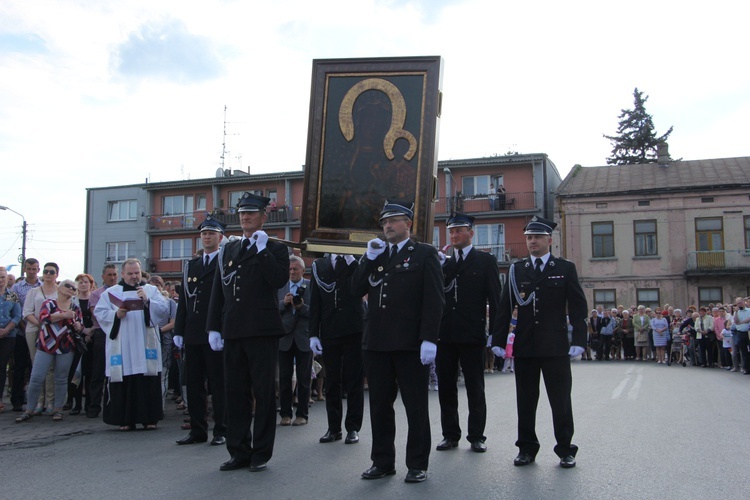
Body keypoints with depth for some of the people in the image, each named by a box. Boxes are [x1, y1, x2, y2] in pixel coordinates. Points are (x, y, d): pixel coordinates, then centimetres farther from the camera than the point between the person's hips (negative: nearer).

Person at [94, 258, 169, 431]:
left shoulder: (152, 290, 12)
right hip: (121, 348, 0)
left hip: (145, 347, 0)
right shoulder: (111, 293, 13)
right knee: (124, 382, -2)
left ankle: (150, 418, 6)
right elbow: (99, 312, 8)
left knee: (148, 382, -1)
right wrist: (115, 315, -10)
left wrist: (147, 301, -12)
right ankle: (125, 420, 6)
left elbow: (164, 310, 2)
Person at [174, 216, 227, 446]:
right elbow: (183, 300, 16)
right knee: (193, 384, 8)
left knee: (218, 384, 1)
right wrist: (179, 331, 10)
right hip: (193, 334, 6)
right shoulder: (190, 266, 18)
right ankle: (197, 430, 17)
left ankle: (221, 431, 9)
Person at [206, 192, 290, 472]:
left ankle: (261, 453, 11)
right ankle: (239, 451, 18)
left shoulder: (275, 249, 3)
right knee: (235, 393, 8)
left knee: (264, 393, 1)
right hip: (233, 332, 5)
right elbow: (218, 291, 14)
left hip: (263, 331, -5)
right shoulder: (228, 250, 16)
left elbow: (279, 280, -15)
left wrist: (263, 250, -14)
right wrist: (214, 328, 8)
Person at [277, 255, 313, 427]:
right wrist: (283, 303, -14)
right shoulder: (280, 286, 8)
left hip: (304, 338, -2)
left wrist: (302, 307, -20)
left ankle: (302, 414, 14)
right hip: (285, 337, 2)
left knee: (304, 379, 5)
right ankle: (285, 414, 15)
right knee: (284, 378, 6)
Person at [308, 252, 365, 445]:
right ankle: (334, 427, 17)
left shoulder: (356, 263, 5)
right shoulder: (319, 266, 10)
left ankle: (353, 428, 12)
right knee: (332, 381, 7)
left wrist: (351, 261, -16)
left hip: (353, 330, -2)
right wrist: (313, 334, 3)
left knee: (354, 380, 3)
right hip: (329, 332, 2)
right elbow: (314, 302, 8)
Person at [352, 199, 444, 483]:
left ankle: (417, 465, 15)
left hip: (410, 343, -5)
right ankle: (382, 462, 24)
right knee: (379, 405, 12)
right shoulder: (375, 255, 17)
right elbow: (357, 290, 8)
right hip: (377, 342, 5)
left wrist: (429, 338, -16)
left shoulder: (425, 254, 1)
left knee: (415, 406, 4)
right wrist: (369, 258, -3)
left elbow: (433, 300, -7)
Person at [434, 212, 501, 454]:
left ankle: (476, 436, 15)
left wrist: (495, 333, -8)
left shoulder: (485, 260, 4)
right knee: (446, 388, 9)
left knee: (475, 388, 5)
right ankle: (450, 434, 20)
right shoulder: (444, 262, 15)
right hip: (445, 334, 4)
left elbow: (495, 298, -1)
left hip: (471, 334, -4)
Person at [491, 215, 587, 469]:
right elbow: (505, 308, 7)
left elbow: (578, 307, 2)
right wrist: (499, 341, 1)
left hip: (555, 345, -2)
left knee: (560, 399, 4)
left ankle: (565, 450, 16)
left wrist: (579, 340, -7)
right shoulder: (516, 269, 9)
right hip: (524, 345, 2)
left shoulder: (565, 268, 5)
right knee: (525, 400, 8)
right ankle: (526, 448, 19)